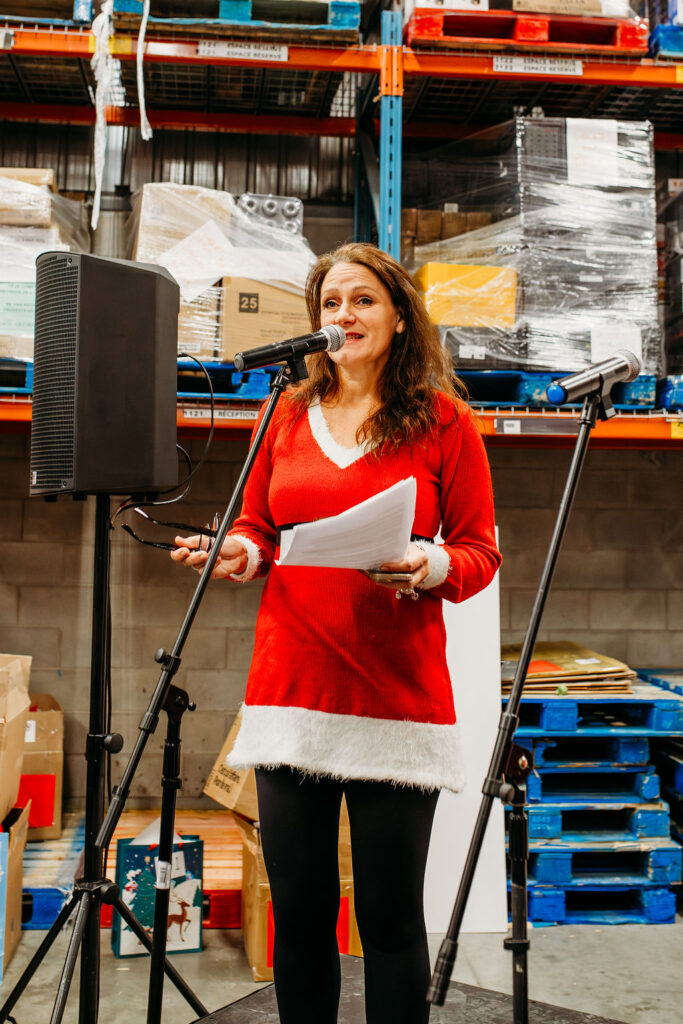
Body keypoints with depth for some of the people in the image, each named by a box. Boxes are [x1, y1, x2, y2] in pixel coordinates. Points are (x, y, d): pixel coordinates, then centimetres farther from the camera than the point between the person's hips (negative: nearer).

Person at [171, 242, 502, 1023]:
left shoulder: (444, 421, 3)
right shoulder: (288, 416, 12)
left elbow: (480, 553, 2)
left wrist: (429, 566, -19)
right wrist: (239, 553, -4)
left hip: (397, 696, -3)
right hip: (290, 693, 3)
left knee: (391, 917, 5)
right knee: (298, 910, 11)